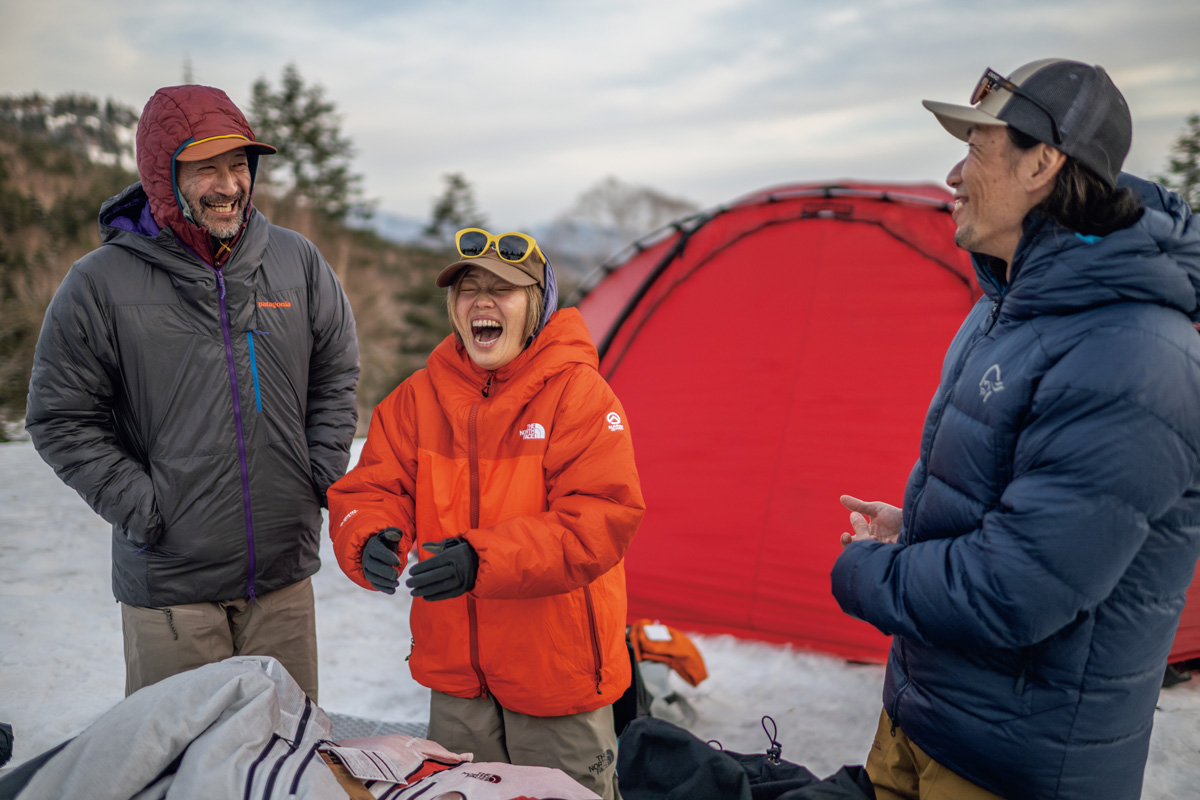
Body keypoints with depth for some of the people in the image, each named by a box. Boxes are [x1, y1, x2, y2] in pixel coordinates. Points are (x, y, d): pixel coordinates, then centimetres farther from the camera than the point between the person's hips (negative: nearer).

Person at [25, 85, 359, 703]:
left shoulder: (297, 261, 2)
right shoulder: (101, 282, -7)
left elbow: (336, 373, 11)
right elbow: (61, 419, -1)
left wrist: (324, 472, 2)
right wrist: (139, 506, -10)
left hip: (284, 569, 3)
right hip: (168, 582, -2)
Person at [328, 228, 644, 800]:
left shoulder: (579, 393, -13)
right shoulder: (420, 395, 1)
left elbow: (602, 517, -22)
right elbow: (370, 490, 1)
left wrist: (483, 559, -32)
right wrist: (370, 541, -23)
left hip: (558, 674, -4)